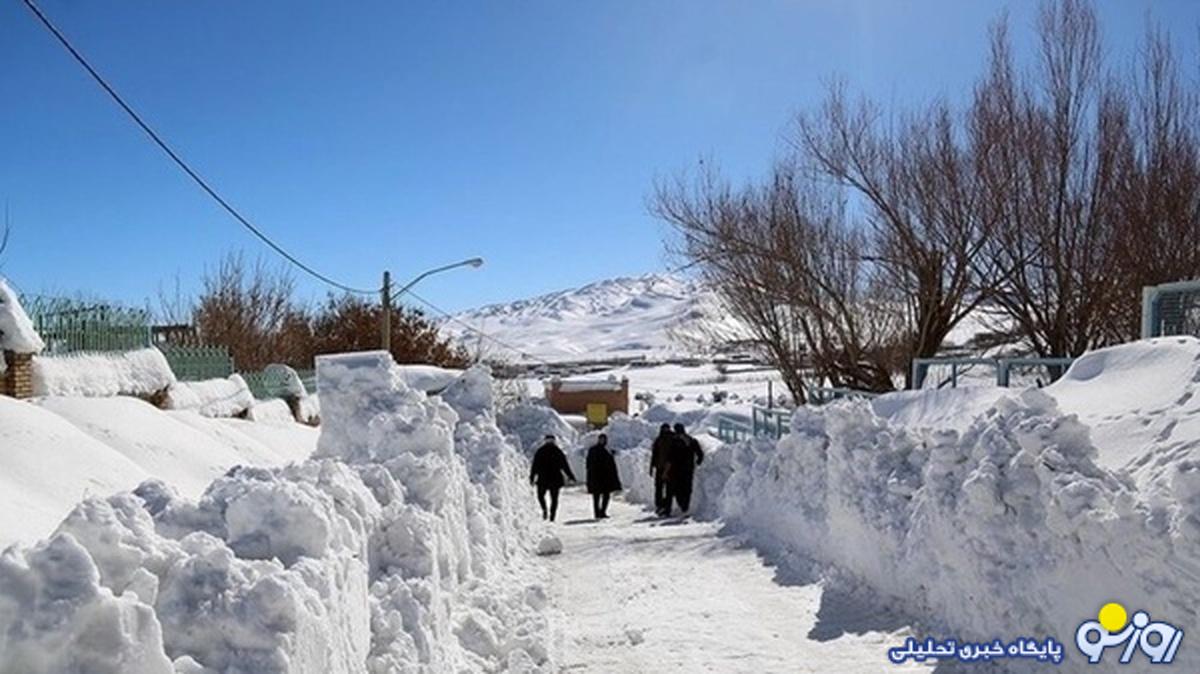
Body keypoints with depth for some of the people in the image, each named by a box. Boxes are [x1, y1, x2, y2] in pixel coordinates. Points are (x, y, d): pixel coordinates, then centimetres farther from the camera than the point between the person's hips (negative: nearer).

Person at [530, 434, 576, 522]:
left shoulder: (539, 452, 0)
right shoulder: (558, 452, 2)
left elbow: (535, 466, -2)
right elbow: (565, 466, 3)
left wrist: (532, 478, 5)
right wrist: (571, 476, 13)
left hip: (543, 479, -1)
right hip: (555, 478, 1)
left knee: (541, 496, 16)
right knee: (554, 498, 9)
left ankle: (544, 509, -10)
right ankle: (552, 517, 1)